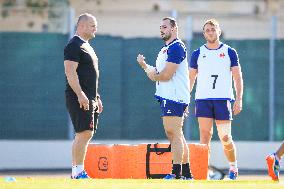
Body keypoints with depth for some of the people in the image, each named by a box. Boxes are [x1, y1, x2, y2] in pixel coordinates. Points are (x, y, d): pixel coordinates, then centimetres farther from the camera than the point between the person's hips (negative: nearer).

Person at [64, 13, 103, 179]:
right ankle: (78, 171, -14)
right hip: (79, 98, -10)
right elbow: (70, 72, -19)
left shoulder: (87, 46, 21)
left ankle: (76, 171, 12)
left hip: (89, 99, 10)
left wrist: (97, 97, 24)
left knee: (86, 134, 9)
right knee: (84, 133, -14)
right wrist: (80, 95, -26)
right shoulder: (74, 46, -10)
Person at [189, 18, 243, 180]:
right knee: (205, 135, -6)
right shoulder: (198, 54, 11)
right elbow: (191, 78, 14)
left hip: (223, 99, -1)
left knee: (225, 138, -3)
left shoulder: (229, 52, 6)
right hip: (203, 100, 1)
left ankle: (233, 167, 19)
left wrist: (239, 99, -5)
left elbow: (238, 77, 5)